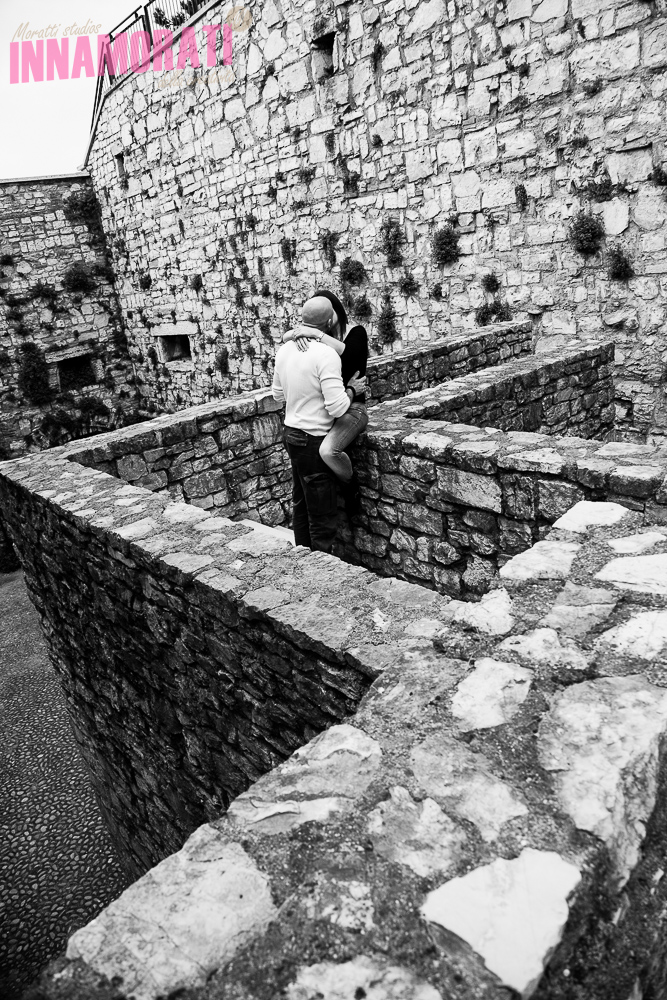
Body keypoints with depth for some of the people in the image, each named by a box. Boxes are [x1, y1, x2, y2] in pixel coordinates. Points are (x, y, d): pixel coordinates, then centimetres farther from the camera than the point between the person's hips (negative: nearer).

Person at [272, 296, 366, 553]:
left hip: (291, 433, 8)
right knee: (323, 517, 2)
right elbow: (337, 407, -22)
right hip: (314, 441, -8)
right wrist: (352, 390, -4)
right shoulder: (326, 354, -19)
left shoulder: (285, 349, 4)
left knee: (301, 506, 20)